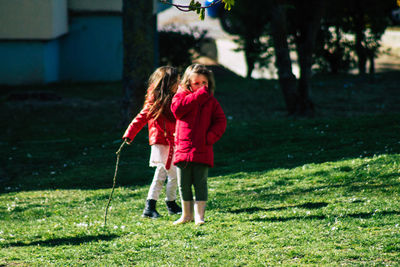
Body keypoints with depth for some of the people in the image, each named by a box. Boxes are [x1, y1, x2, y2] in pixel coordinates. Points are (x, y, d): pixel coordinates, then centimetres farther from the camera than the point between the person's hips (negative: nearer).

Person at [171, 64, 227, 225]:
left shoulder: (211, 101, 10)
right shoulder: (181, 96, 6)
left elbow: (220, 121, 6)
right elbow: (177, 108, -16)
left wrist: (211, 136, -12)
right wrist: (199, 95, -16)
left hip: (202, 151, 0)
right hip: (183, 149, 0)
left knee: (200, 183, -2)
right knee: (183, 184, 6)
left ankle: (199, 215, 1)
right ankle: (187, 214, 20)